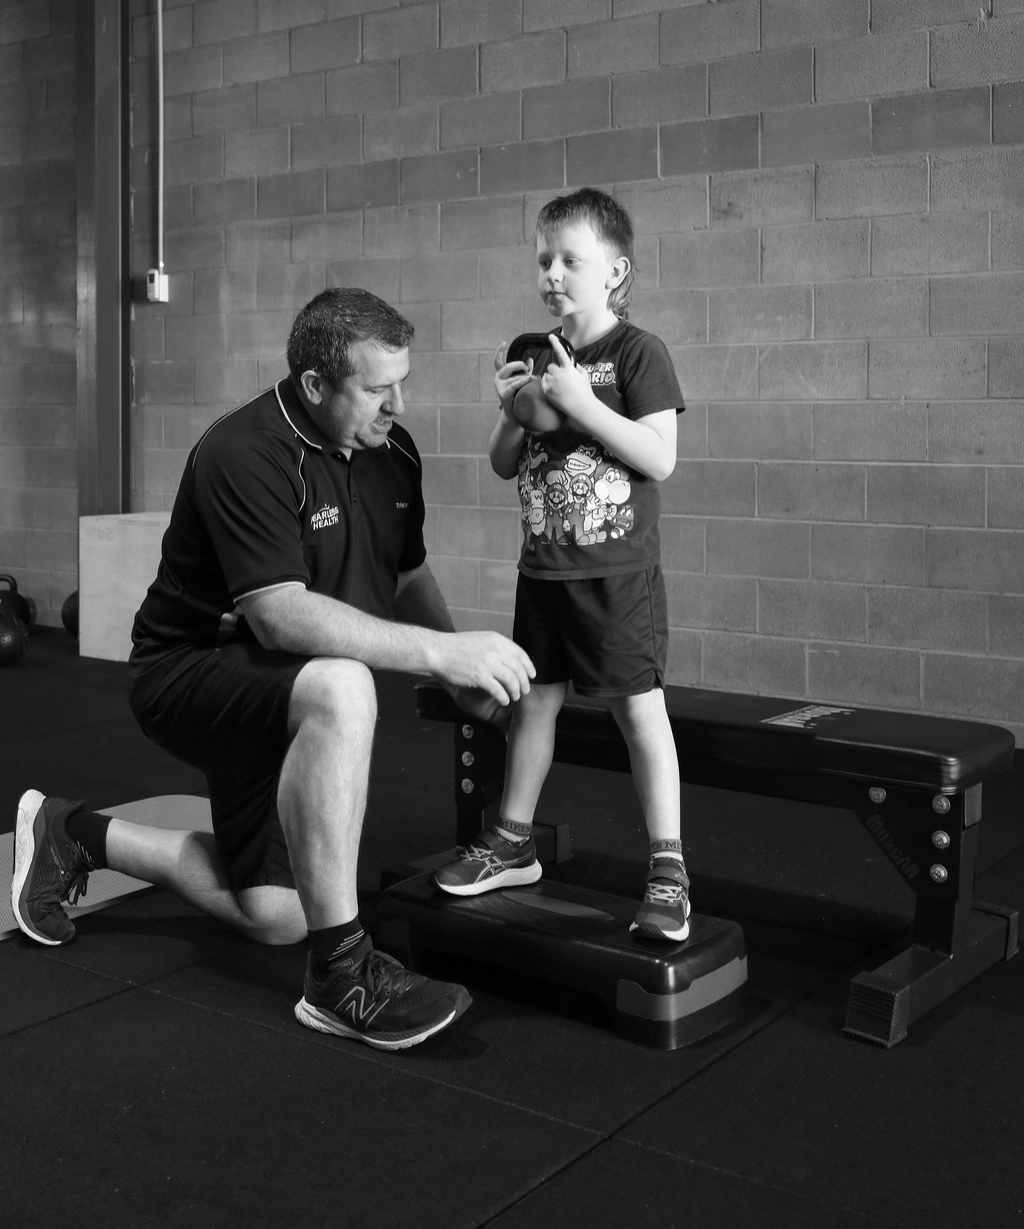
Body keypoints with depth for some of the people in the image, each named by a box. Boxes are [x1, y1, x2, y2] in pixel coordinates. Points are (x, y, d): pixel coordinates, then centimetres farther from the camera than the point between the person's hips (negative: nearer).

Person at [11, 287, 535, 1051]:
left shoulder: (391, 450, -1)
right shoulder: (245, 455, -24)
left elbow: (410, 575, 12)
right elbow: (280, 614, -34)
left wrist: (463, 669, -4)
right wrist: (437, 651, -39)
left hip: (286, 698, 8)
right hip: (191, 672, -8)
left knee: (276, 917, 8)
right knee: (341, 688, -40)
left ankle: (76, 836, 29)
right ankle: (342, 976, -29)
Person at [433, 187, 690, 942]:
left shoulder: (637, 353, -9)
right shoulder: (530, 355, 7)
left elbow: (661, 458, -17)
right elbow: (505, 467, 13)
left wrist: (581, 402, -21)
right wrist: (514, 413, -7)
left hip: (618, 573, -6)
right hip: (543, 567, 6)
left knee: (639, 707, -2)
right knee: (534, 699, 14)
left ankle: (669, 867, 5)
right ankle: (514, 843, 28)